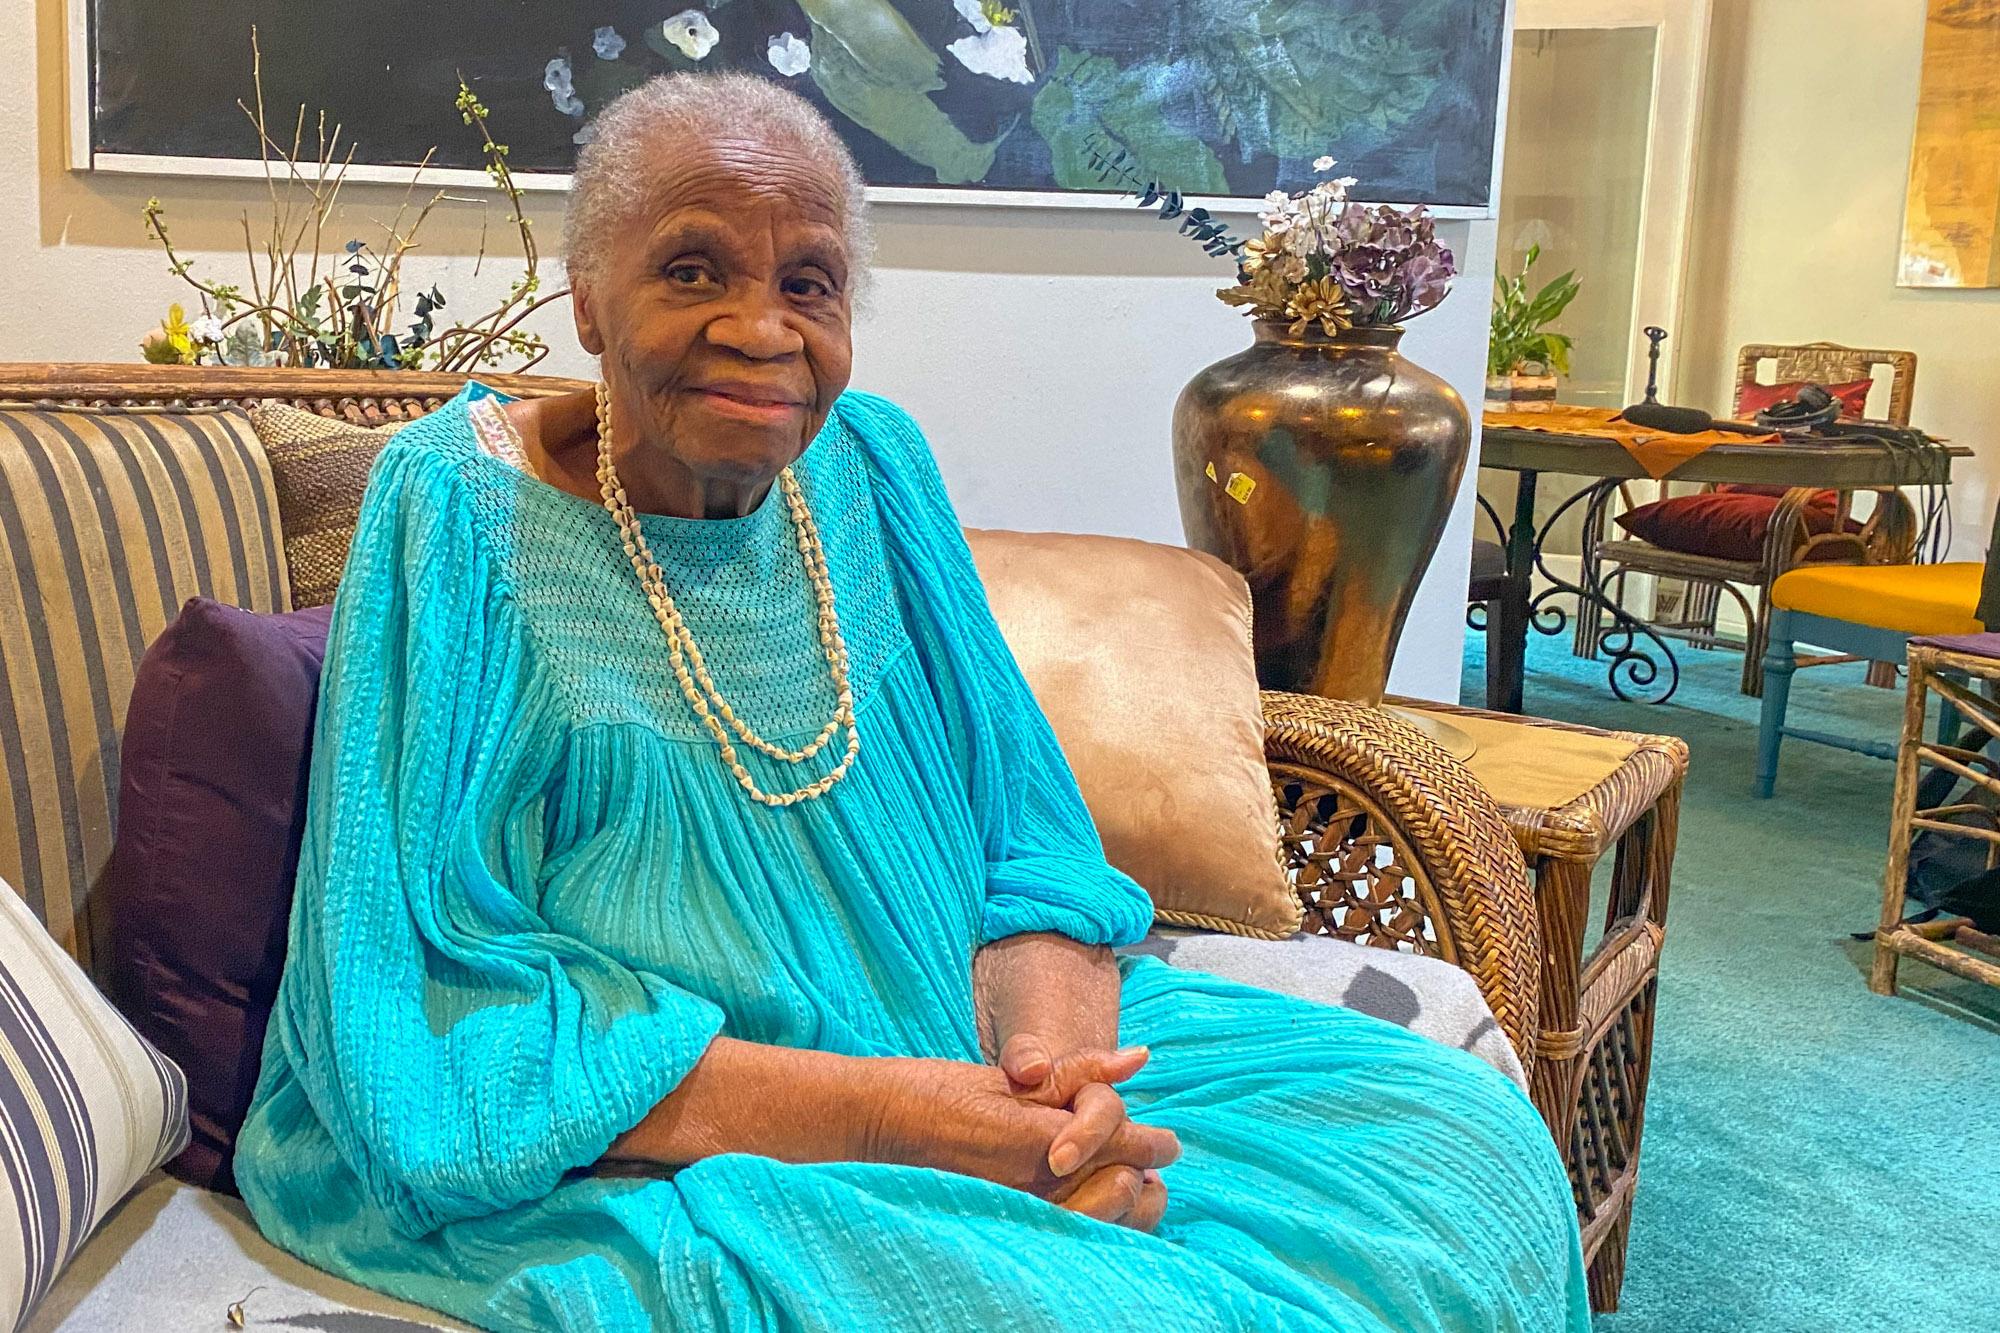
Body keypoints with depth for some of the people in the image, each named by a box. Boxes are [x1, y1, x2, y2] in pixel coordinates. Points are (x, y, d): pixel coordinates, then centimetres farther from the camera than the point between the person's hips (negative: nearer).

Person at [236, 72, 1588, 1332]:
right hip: (615, 1157, -5)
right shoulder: (460, 513, -11)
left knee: (1460, 1140, -3)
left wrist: (1055, 1046, -17)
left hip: (959, 1048, 6)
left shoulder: (871, 465, 4)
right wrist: (881, 1119, -24)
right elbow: (441, 1006, -16)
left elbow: (1028, 828, 6)